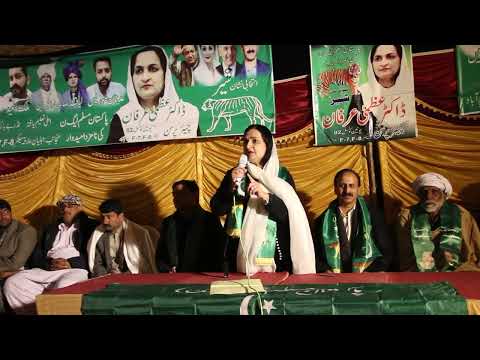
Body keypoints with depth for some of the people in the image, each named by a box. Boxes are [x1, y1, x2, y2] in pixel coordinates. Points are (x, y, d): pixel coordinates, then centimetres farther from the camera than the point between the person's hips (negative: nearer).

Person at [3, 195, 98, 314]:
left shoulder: (90, 226, 10)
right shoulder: (51, 228, 26)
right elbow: (36, 257, 18)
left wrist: (71, 264, -15)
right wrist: (49, 263, -4)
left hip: (75, 269, -5)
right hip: (46, 270, 6)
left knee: (63, 287, -39)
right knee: (12, 283, -18)